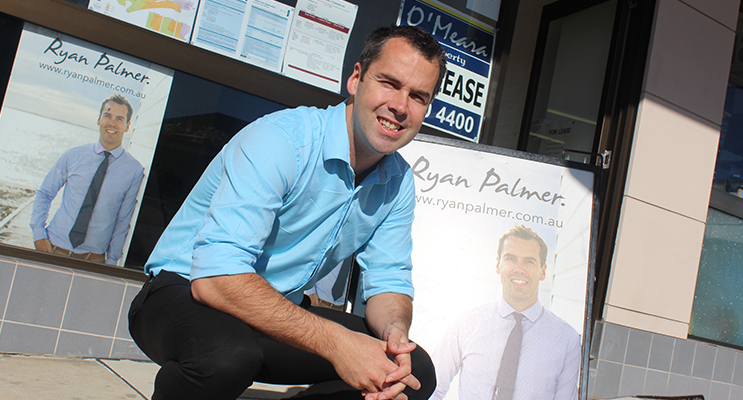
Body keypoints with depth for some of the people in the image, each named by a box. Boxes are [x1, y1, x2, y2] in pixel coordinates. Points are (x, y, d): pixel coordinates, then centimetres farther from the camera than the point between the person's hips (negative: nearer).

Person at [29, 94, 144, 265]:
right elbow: (44, 194, 11)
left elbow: (123, 220, -2)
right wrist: (38, 233, -1)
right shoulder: (72, 156, 3)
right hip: (54, 249, 2)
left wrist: (111, 262, -3)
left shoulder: (134, 170, -4)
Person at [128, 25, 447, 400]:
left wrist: (394, 332, -21)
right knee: (227, 353, -40)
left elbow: (388, 281, 4)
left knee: (415, 368, -7)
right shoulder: (283, 139, -25)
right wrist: (335, 341, -38)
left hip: (281, 312, 6)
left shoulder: (399, 183, -1)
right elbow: (215, 277, -34)